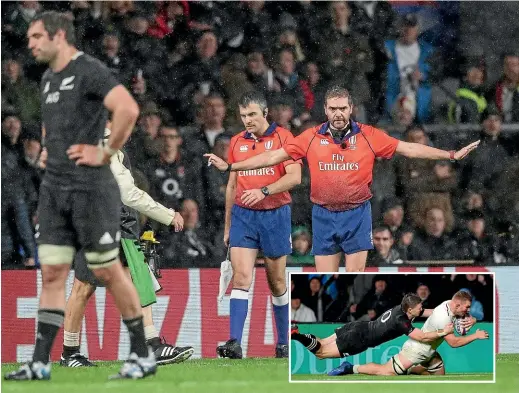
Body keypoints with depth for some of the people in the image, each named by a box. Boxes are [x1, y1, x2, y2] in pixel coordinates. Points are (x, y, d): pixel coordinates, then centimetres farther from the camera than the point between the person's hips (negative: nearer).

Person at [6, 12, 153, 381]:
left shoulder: (89, 71, -12)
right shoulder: (48, 79, 16)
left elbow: (128, 108, -28)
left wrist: (106, 153, -20)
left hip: (90, 188, -8)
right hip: (54, 188, 8)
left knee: (109, 271, -2)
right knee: (52, 273, 3)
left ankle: (143, 354, 9)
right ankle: (40, 362, 2)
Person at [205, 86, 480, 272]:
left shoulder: (368, 136, -3)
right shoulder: (312, 138, 0)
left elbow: (408, 148, -2)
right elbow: (274, 156, 2)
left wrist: (451, 155, -6)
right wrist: (230, 167, -1)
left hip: (357, 214, -1)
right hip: (323, 216, 1)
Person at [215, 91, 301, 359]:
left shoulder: (283, 138, -2)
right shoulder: (237, 142, 11)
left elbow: (294, 177, -11)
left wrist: (264, 191, -24)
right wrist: (227, 226, 18)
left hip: (275, 215, -2)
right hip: (243, 216, 3)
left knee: (277, 283, 7)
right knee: (241, 278, -12)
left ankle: (284, 343, 21)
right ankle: (234, 344, -20)